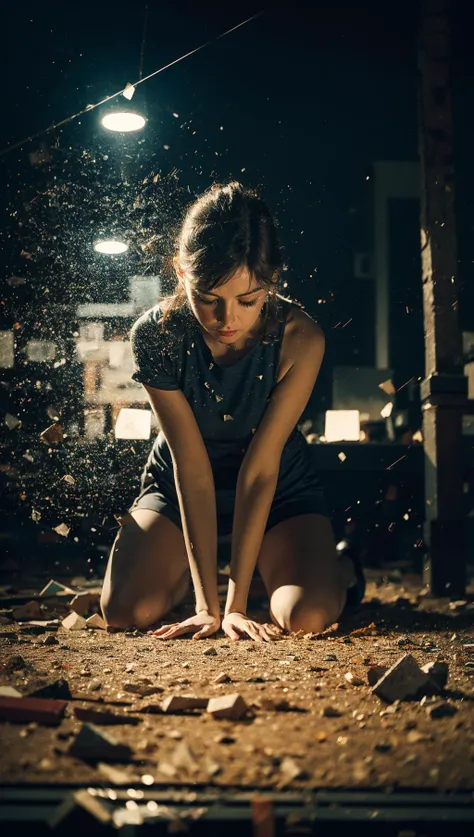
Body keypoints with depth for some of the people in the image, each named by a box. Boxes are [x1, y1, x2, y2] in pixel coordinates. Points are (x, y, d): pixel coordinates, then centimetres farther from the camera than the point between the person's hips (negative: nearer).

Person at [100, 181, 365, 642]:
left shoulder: (299, 337, -29)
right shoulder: (155, 335, -27)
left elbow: (260, 469, -26)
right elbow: (192, 467, -26)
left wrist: (236, 603, -28)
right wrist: (208, 605, -28)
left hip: (280, 487, -1)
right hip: (179, 485, 1)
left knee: (307, 617, -24)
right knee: (126, 611, -18)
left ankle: (339, 568, 13)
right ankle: (189, 572, 17)